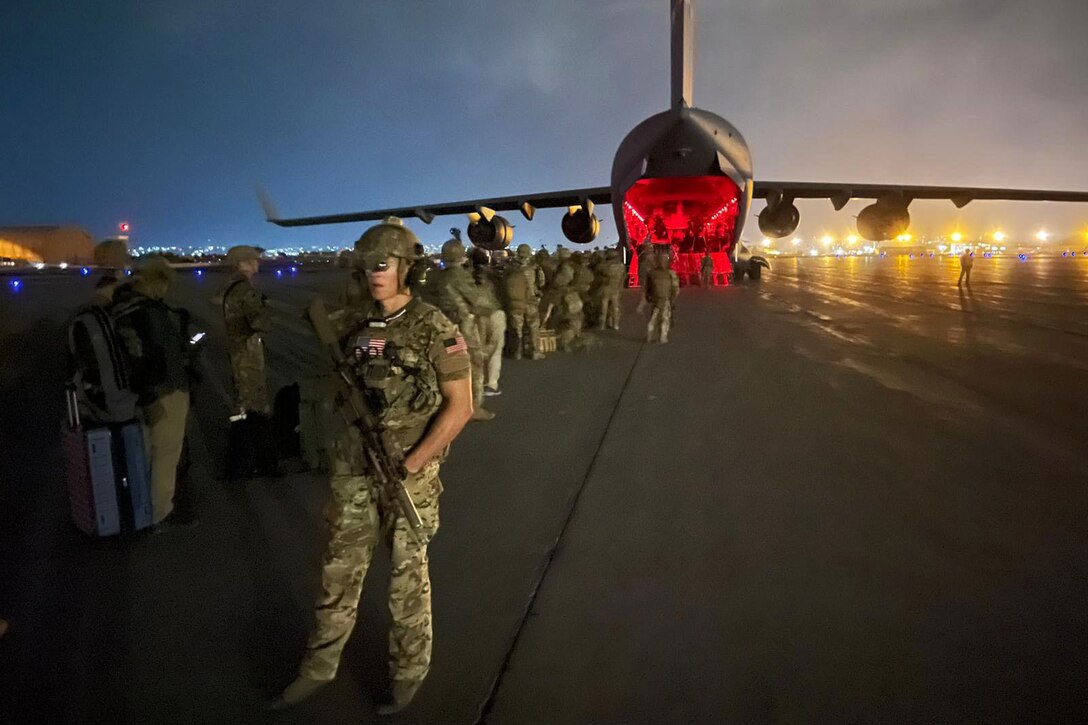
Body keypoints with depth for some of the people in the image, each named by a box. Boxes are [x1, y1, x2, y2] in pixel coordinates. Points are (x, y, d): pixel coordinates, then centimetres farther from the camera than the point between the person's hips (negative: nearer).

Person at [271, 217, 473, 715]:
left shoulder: (435, 329, -12)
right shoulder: (353, 326, 3)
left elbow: (460, 405, -13)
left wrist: (412, 463, -18)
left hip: (409, 472, -4)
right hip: (354, 472, 5)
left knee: (407, 577, 12)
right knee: (339, 572, 16)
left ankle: (409, 672, 33)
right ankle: (319, 667, 35)